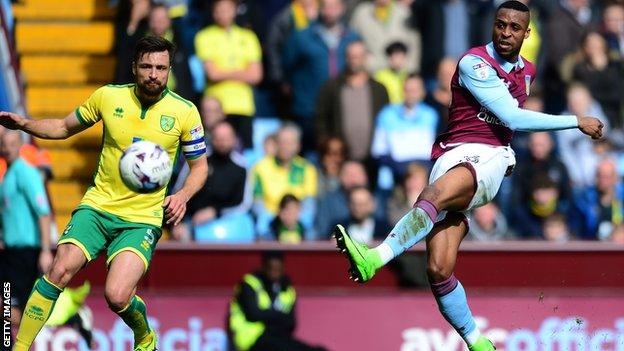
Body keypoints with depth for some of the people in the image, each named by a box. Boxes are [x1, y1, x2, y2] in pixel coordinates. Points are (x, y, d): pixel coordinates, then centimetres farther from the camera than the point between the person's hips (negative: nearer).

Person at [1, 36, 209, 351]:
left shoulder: (185, 112, -4)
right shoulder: (108, 96, 0)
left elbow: (199, 165, 7)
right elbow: (65, 128, 15)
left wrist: (183, 195, -13)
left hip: (143, 219, -2)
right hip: (98, 206, 2)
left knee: (117, 297, -20)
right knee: (59, 271, -21)